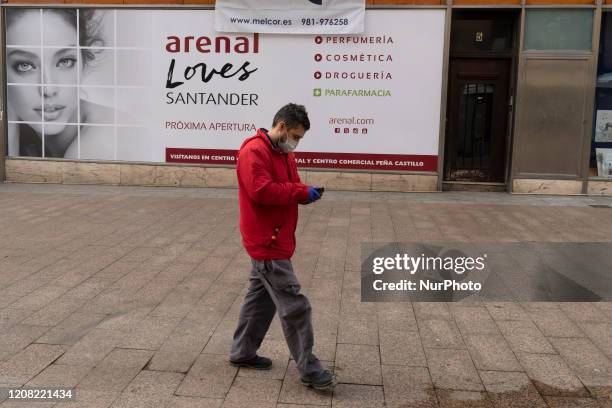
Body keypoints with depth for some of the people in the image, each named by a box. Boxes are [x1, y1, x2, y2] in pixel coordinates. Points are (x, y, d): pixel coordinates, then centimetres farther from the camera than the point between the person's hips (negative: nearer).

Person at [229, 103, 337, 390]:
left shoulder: (283, 153, 15)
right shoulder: (254, 151, -17)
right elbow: (262, 191, -27)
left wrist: (305, 192, -2)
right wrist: (301, 192, -21)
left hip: (273, 241, 10)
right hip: (267, 242, -10)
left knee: (262, 296, 18)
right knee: (294, 306, -7)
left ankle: (242, 352, 32)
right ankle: (309, 370, 2)